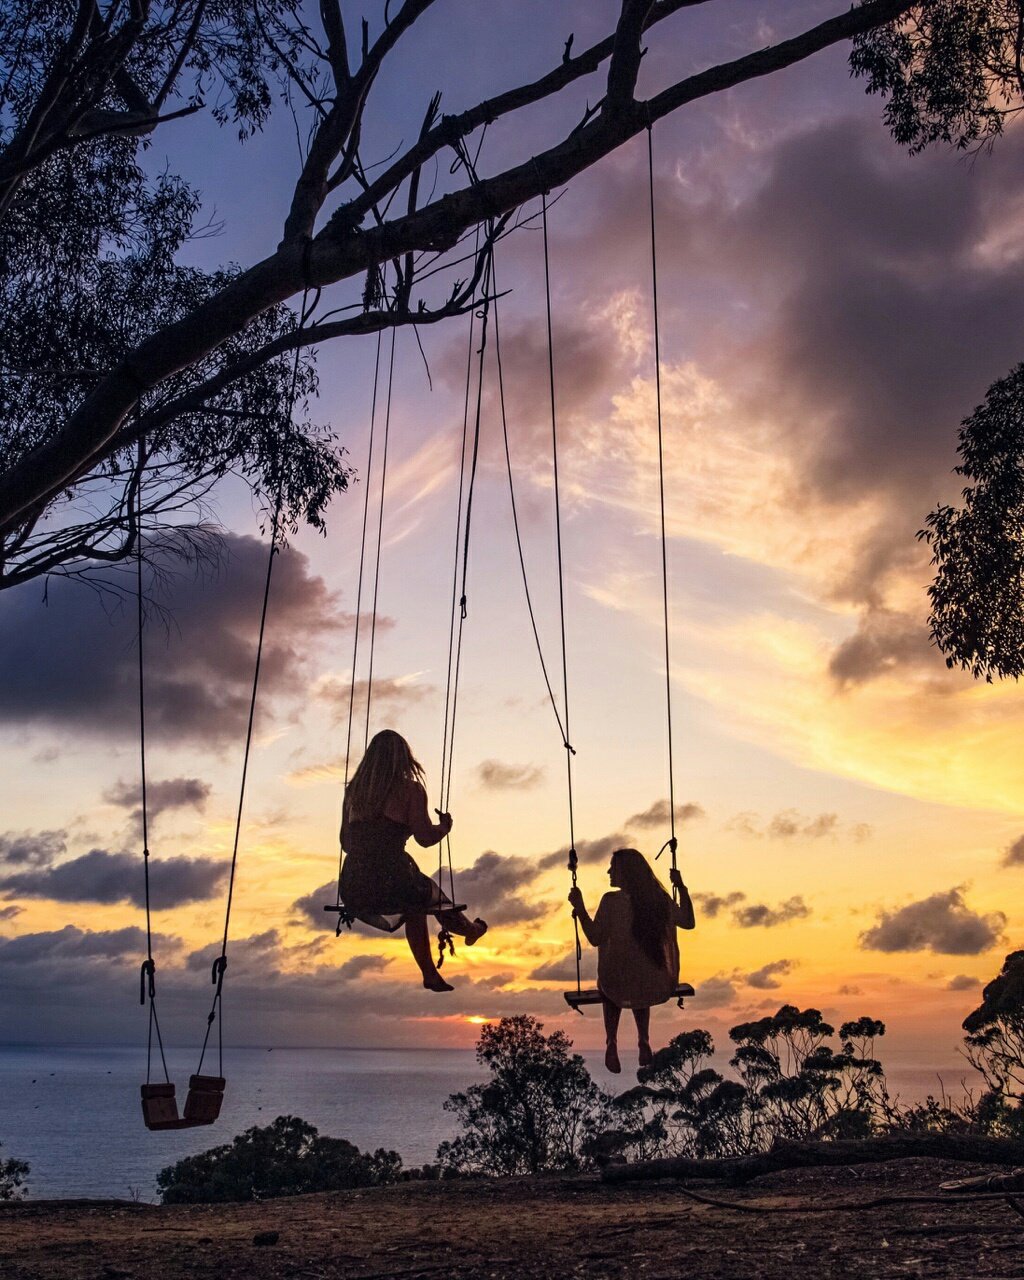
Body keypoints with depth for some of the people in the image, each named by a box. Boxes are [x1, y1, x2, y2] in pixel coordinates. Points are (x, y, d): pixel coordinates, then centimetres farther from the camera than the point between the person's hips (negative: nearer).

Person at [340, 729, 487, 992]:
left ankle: (431, 975, 42)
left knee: (416, 904, 34)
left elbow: (346, 842, 14)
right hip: (392, 885, -5)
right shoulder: (410, 789, -4)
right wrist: (445, 825, 13)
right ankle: (470, 929, 57)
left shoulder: (354, 789, 10)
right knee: (437, 899, 28)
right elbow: (425, 837, -8)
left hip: (353, 893, 5)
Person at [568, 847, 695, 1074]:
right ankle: (644, 1042, 35)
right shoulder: (660, 899, -5)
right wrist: (682, 888, 17)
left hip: (621, 988, -2)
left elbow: (595, 938, -6)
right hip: (659, 987, 3)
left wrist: (579, 908, -1)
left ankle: (612, 1044, 28)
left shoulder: (611, 902, -15)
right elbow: (689, 922, 10)